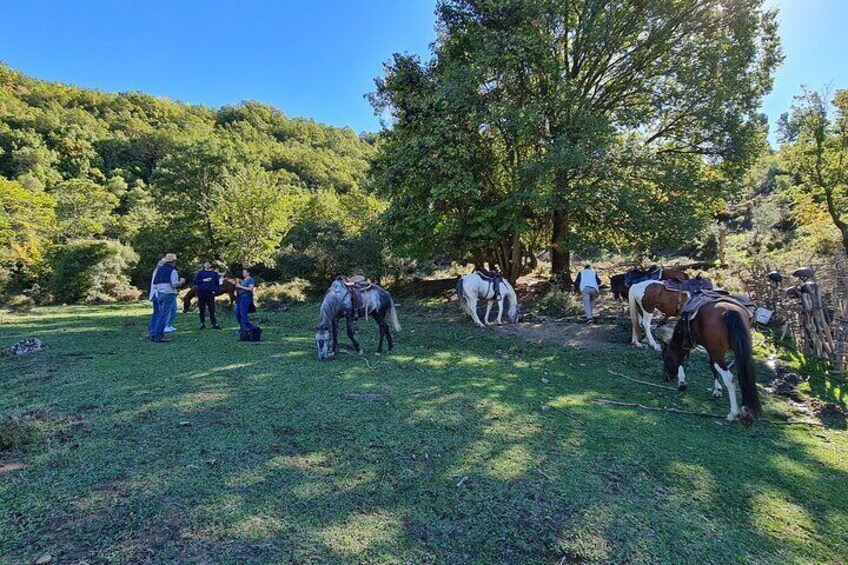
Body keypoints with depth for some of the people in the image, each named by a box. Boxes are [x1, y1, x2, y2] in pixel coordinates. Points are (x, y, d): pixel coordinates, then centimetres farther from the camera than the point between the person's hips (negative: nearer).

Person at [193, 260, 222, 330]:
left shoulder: (214, 273, 12)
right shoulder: (200, 273, 10)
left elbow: (217, 283, 9)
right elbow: (194, 282, 2)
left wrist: (215, 290, -7)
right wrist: (203, 280, -9)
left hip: (210, 293, 0)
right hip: (201, 293, 0)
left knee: (212, 309, -4)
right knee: (202, 309, 4)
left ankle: (214, 324, -4)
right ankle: (202, 324, 13)